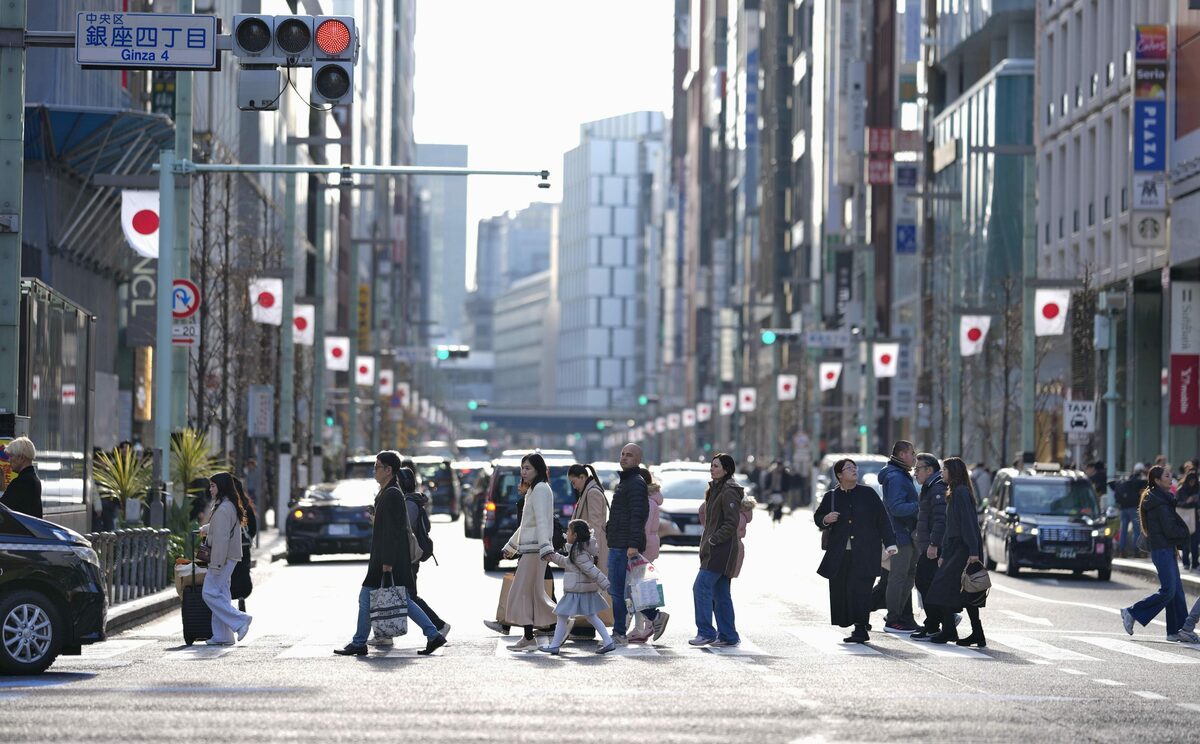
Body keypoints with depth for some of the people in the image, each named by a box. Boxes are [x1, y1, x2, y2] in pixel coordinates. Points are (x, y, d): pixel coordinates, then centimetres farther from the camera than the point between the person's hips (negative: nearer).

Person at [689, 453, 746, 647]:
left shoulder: (729, 492, -13)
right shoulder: (714, 490, 18)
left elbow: (732, 522, -19)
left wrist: (713, 540, -17)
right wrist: (707, 540, 16)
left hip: (722, 549, -10)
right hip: (714, 551, 10)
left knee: (701, 587, -12)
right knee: (720, 593, 10)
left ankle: (706, 632, -11)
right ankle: (728, 636, 13)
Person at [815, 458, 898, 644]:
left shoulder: (867, 493, 5)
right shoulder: (831, 496, 8)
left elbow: (882, 519, 5)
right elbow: (817, 517, 17)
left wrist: (889, 544, -1)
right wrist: (825, 520, -7)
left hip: (864, 552, -2)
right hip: (839, 554, 2)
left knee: (860, 588, -12)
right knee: (840, 590, 0)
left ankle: (860, 627, -7)